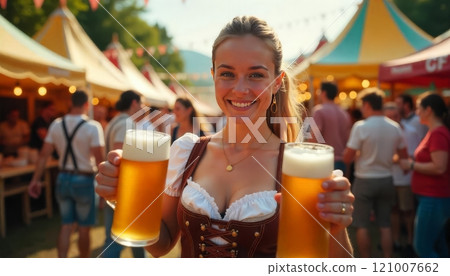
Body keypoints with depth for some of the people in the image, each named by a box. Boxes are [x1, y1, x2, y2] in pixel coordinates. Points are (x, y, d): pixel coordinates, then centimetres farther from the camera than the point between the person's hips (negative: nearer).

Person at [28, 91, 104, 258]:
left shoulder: (56, 124, 0)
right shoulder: (93, 127, -15)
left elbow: (44, 154, 1)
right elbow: (99, 159, -18)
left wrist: (35, 180, 7)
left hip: (63, 178, 4)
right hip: (84, 180, -4)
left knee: (66, 225, 16)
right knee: (84, 228, 11)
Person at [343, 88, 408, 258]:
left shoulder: (360, 127, -16)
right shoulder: (395, 127, 0)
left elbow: (347, 158, -16)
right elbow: (403, 156, 8)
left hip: (365, 180, -5)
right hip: (386, 180, 5)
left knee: (362, 225, 7)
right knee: (385, 225, 13)